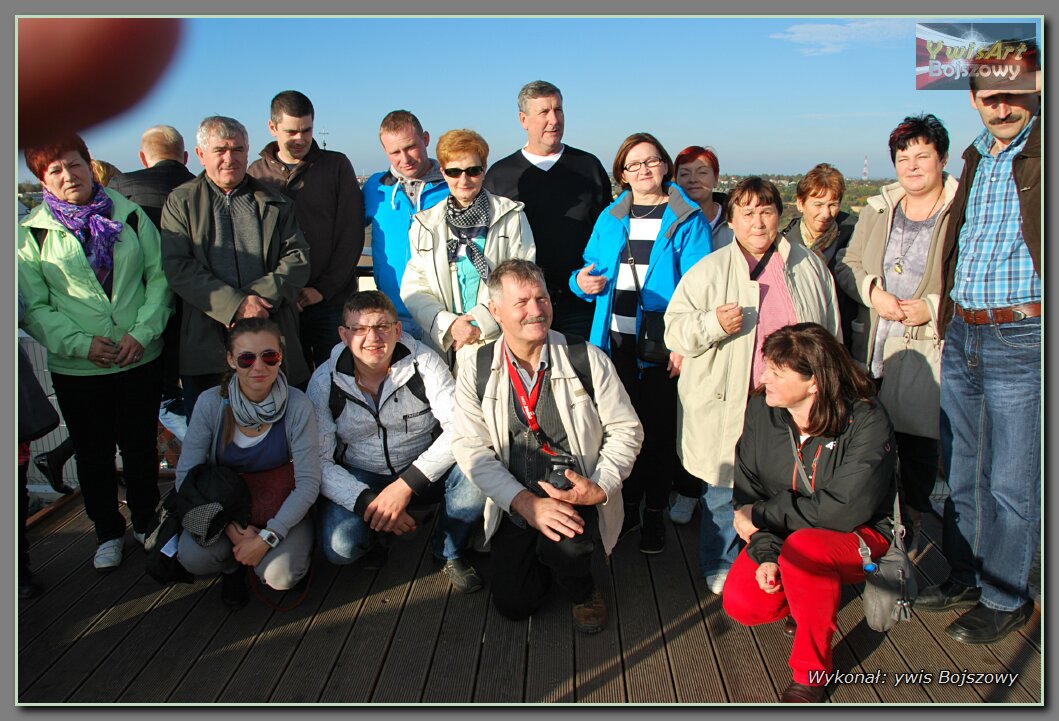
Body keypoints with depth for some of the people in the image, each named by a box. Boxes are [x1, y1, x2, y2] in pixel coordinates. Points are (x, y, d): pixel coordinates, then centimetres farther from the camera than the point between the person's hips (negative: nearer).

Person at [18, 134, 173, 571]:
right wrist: (80, 343, -16)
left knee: (141, 447, 13)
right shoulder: (32, 233, -2)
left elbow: (159, 277, 0)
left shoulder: (130, 215, 2)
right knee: (93, 454, 12)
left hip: (141, 360, 1)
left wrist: (143, 331, -12)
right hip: (75, 368, 0)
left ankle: (145, 522, 33)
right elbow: (33, 306, -3)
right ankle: (108, 532, 30)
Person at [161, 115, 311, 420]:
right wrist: (234, 305, -17)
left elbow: (298, 259, 3)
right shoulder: (181, 202, 8)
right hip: (206, 344, -1)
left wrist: (260, 297, -14)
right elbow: (178, 267, -4)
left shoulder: (276, 203, 13)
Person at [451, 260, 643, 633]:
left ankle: (581, 589, 5)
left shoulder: (587, 359, -7)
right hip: (515, 503, 2)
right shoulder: (476, 370, -4)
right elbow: (471, 447, -8)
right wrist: (525, 502, -21)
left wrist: (600, 487, -19)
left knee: (563, 542, -32)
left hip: (579, 496, -2)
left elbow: (626, 429, -2)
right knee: (513, 602, -5)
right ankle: (549, 559, 29)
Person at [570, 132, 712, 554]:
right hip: (615, 340, 4)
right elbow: (592, 268, 15)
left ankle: (655, 515, 21)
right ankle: (627, 506, 28)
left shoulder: (686, 219, -2)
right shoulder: (609, 218, 11)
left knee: (659, 427, 5)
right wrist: (583, 281, -10)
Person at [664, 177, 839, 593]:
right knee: (725, 488, 7)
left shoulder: (809, 266, 9)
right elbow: (675, 328, -5)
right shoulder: (709, 270, -2)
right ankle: (721, 566, 27)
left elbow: (829, 333, 17)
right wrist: (713, 324, -24)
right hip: (728, 405, -3)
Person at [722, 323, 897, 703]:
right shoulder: (761, 408, -7)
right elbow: (747, 490, -4)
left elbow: (843, 509, -27)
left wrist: (761, 515, -20)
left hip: (858, 537, -4)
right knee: (741, 602, -20)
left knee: (803, 547, -37)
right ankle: (816, 593, 14)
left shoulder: (866, 421, -21)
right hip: (782, 533, 4)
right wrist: (765, 551, -19)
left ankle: (811, 672, -13)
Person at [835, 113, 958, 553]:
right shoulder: (878, 210, 11)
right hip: (870, 353, 4)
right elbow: (846, 265, 11)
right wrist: (873, 291, -7)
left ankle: (911, 530, 25)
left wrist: (934, 308, -16)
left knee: (918, 448, 5)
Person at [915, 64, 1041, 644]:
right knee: (959, 470, 16)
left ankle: (1005, 599, 22)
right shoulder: (974, 158, 14)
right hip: (961, 335, 7)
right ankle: (965, 577, 33)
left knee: (1009, 482, 4)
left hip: (1020, 339, -6)